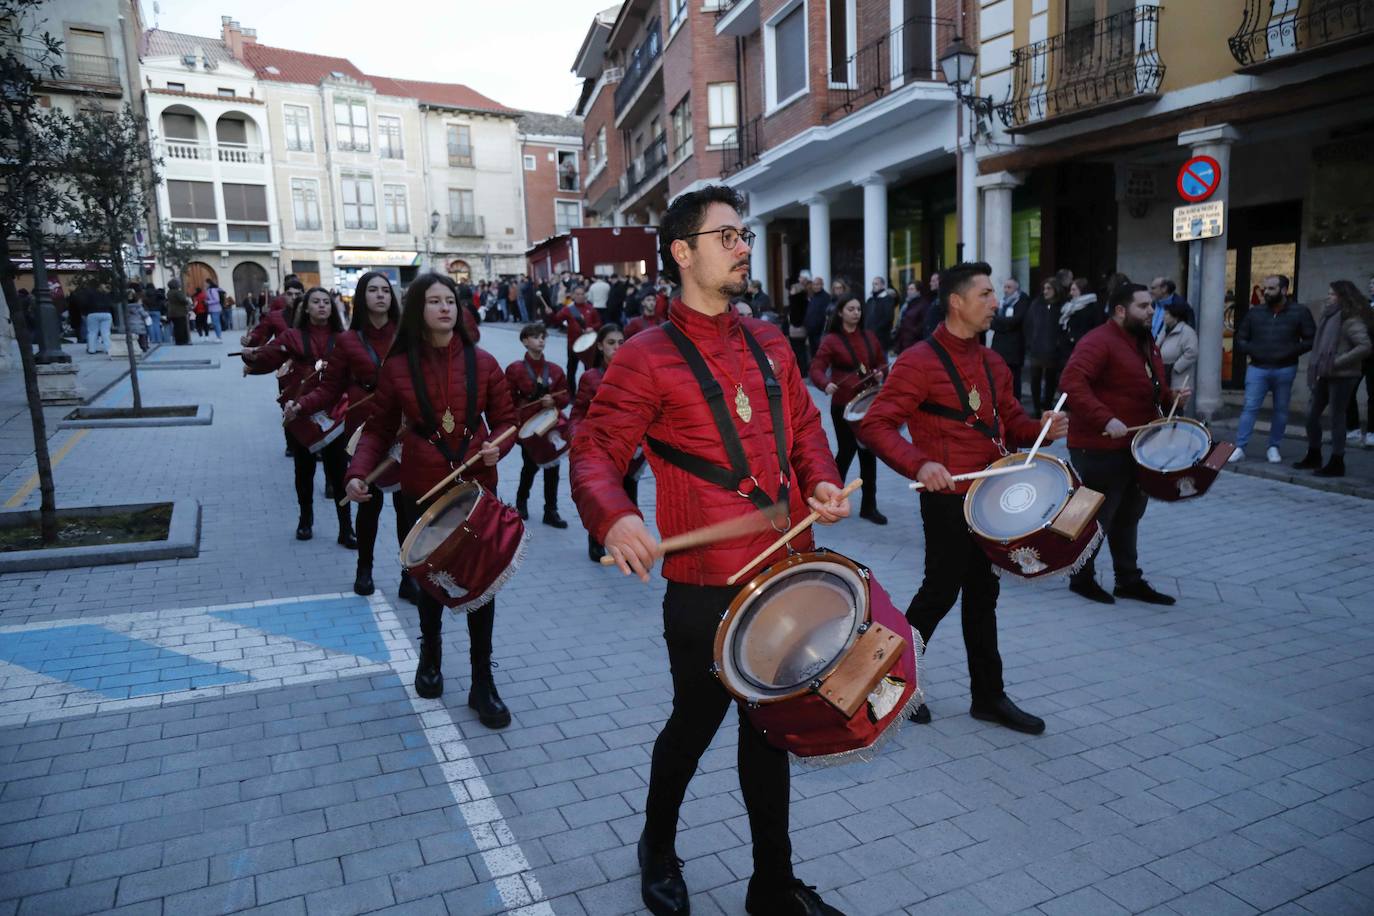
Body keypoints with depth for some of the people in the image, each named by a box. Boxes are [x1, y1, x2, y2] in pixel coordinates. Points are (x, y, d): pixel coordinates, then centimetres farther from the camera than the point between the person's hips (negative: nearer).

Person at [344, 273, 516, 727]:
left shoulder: (482, 363, -3)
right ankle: (431, 655, 44)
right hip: (423, 491, 0)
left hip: (479, 487, 0)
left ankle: (483, 682, 17)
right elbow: (378, 431, 3)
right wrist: (358, 472, -12)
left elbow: (505, 420, 4)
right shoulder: (398, 367, -3)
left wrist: (498, 447, -17)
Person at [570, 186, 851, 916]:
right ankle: (658, 848, 44)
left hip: (786, 574, 5)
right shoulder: (647, 357, -8)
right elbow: (596, 452, -13)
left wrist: (821, 481, -1)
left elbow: (805, 427, 18)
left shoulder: (769, 343, 10)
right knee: (697, 723, 13)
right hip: (706, 589, -5)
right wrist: (614, 519, -33)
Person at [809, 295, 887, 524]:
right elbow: (816, 369, -16)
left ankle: (869, 506, 16)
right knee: (846, 451, 1)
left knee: (869, 452, 7)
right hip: (843, 405, -5)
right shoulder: (831, 340, -8)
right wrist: (826, 384, -35)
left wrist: (881, 372, -6)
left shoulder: (869, 336, 7)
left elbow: (882, 361, 17)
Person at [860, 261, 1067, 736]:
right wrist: (919, 464, -33)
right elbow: (875, 425, -19)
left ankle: (988, 696, 27)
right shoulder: (920, 362, -13)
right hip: (948, 497, -7)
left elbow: (1010, 419, 21)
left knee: (983, 595, 14)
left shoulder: (992, 362, 11)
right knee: (941, 591, 2)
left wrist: (1040, 429, -1)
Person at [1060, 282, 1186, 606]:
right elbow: (1072, 381, -30)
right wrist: (1105, 419, -36)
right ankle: (1082, 578, 19)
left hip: (1136, 447, 9)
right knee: (1097, 517, 3)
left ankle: (1129, 580, 30)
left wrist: (1171, 397, 5)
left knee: (1128, 517, 18)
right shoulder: (1098, 341, -17)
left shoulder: (1147, 343, 14)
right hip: (1100, 448, -9)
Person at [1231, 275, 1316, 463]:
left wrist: (1291, 352, -13)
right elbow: (1239, 338, 13)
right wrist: (1250, 350, -4)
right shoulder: (1255, 313, 5)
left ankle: (1274, 447, 18)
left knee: (1281, 410, 8)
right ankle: (1240, 448, -5)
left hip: (1285, 370, -1)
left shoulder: (1299, 312, -1)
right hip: (1257, 369, 1)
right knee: (1250, 408, -5)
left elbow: (1311, 339, -1)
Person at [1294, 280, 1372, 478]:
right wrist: (1315, 369, 9)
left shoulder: (1350, 320, -13)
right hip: (1324, 375, 8)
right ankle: (1313, 457, 26)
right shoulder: (1329, 316, 12)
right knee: (1313, 414, 12)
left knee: (1337, 417, -2)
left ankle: (1337, 463, 6)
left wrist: (1338, 362, -20)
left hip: (1341, 376, -8)